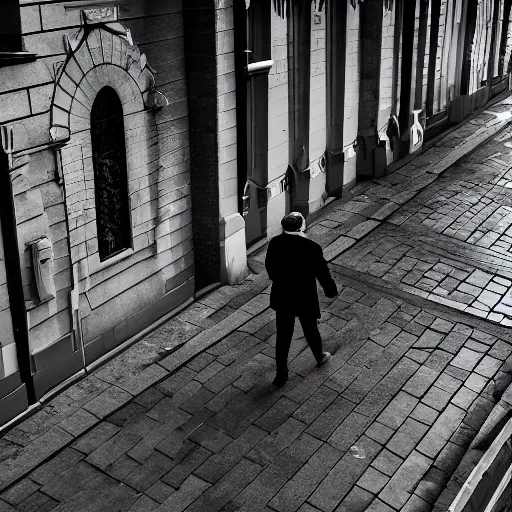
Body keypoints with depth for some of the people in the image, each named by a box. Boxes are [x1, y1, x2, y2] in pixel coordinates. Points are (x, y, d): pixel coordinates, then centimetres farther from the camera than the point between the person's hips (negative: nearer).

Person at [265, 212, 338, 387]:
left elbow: (269, 267, 4)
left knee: (283, 335, 15)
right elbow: (323, 274, -13)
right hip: (305, 300, -2)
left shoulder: (275, 243, -13)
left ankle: (281, 374, 22)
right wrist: (331, 292, 6)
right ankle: (320, 357, 49)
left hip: (281, 299, 3)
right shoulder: (312, 248, -25)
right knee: (311, 330, 22)